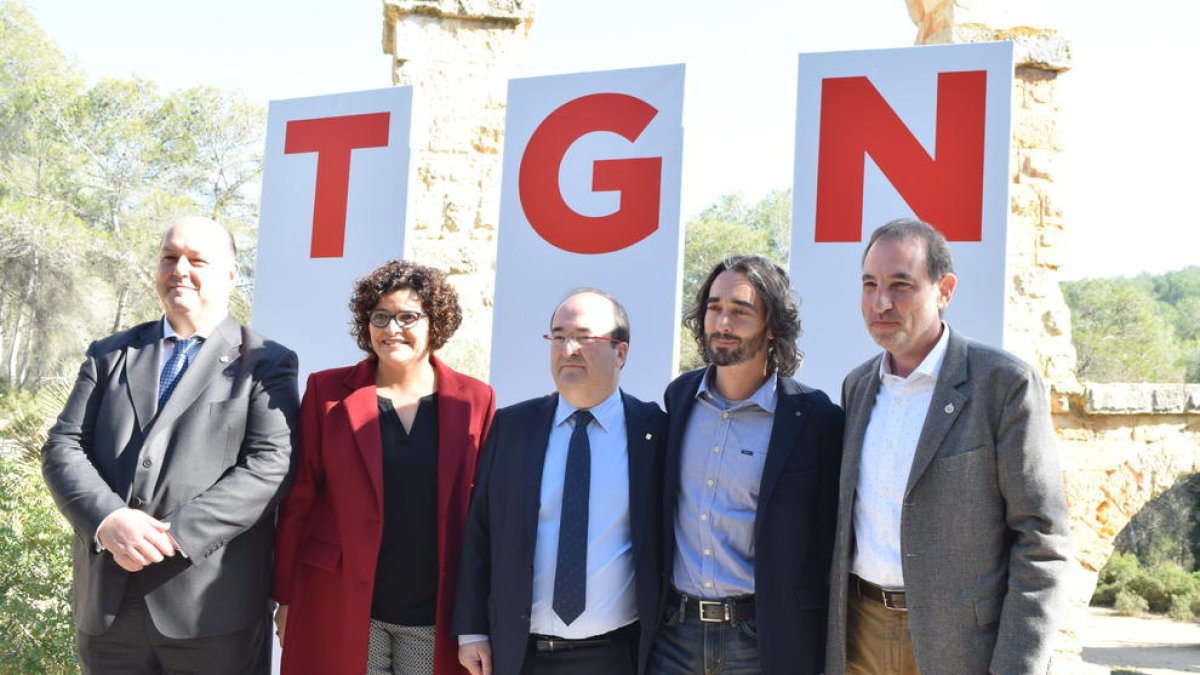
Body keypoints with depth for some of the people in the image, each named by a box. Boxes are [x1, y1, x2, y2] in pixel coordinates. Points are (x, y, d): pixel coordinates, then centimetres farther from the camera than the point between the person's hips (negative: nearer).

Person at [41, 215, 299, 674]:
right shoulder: (110, 355, 14)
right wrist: (107, 519, -14)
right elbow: (64, 448, 5)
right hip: (107, 603, 4)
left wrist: (174, 533, -19)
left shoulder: (265, 363, 1)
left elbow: (270, 465, -11)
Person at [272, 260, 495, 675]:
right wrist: (285, 597, 2)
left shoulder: (474, 399, 1)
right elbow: (299, 499, 3)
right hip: (342, 608, 0)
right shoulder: (327, 391, 1)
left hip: (438, 617, 1)